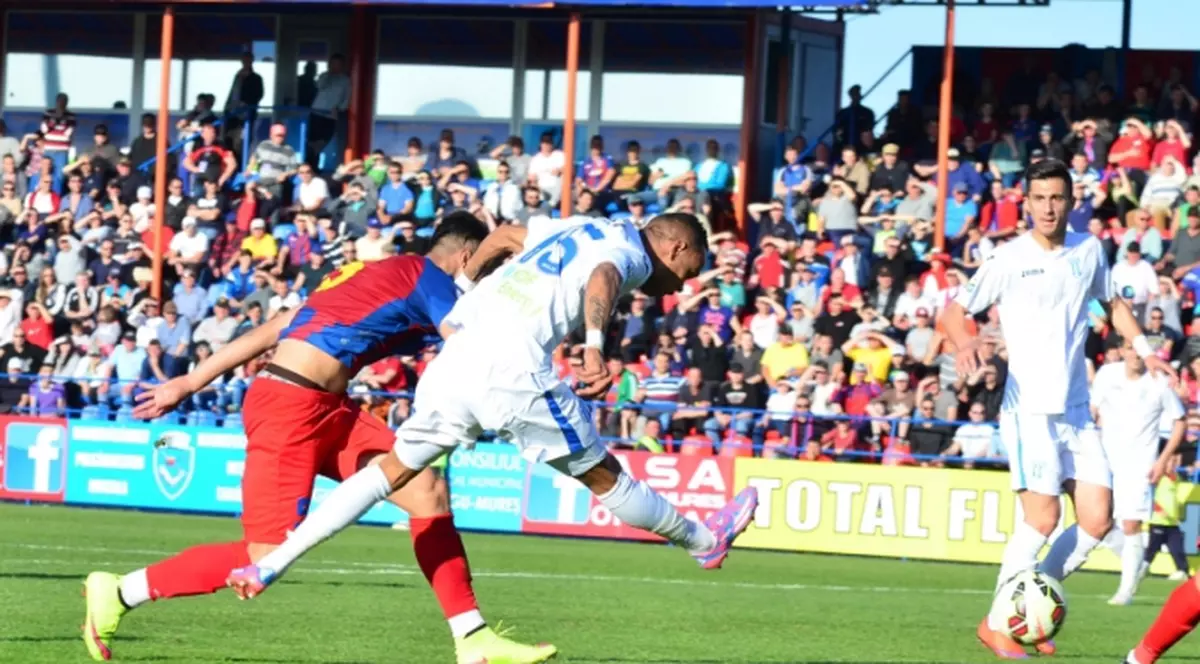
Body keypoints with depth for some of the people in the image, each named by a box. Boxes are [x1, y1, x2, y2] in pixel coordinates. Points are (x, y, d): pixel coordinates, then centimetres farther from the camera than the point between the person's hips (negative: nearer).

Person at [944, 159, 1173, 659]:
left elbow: (1113, 302, 25)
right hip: (1029, 407, -5)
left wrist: (1144, 349, 9)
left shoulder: (1089, 251, 7)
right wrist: (965, 343, -25)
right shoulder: (1009, 259, -6)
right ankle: (998, 623, -2)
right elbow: (954, 310, -3)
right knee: (1043, 515, -15)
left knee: (1098, 519, -2)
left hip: (1076, 411, 5)